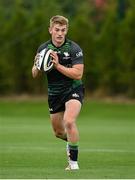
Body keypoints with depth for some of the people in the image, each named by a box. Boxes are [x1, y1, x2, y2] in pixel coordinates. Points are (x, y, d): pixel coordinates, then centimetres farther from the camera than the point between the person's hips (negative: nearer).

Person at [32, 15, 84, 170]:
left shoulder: (74, 48, -15)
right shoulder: (43, 48, -2)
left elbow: (78, 74, -22)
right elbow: (34, 75, 4)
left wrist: (58, 65, -29)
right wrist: (37, 66, -19)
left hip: (73, 90, -5)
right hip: (54, 93, 5)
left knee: (69, 122, -30)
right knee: (58, 132, 15)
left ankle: (73, 162, -19)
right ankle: (71, 141, 52)